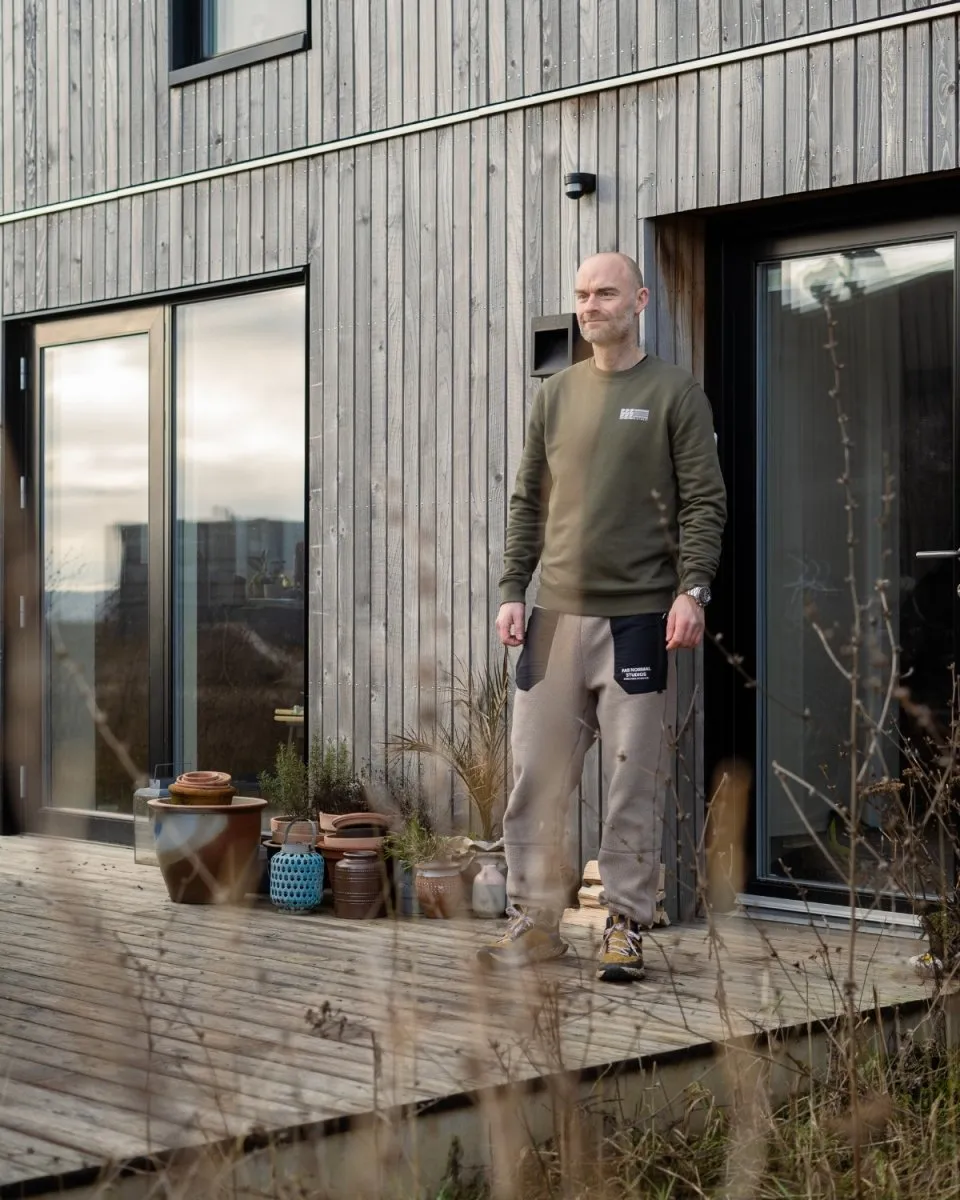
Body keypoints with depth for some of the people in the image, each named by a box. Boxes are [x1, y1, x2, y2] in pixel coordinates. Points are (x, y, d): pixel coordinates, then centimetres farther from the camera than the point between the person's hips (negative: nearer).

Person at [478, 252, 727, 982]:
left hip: (639, 617, -4)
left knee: (635, 782, 0)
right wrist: (513, 590, 7)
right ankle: (534, 919, 14)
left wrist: (692, 589, -14)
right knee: (536, 777, 4)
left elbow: (705, 503, -3)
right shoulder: (557, 394, 14)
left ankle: (628, 925, 9)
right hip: (556, 617, 4)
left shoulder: (674, 392, 2)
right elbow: (529, 503, 16)